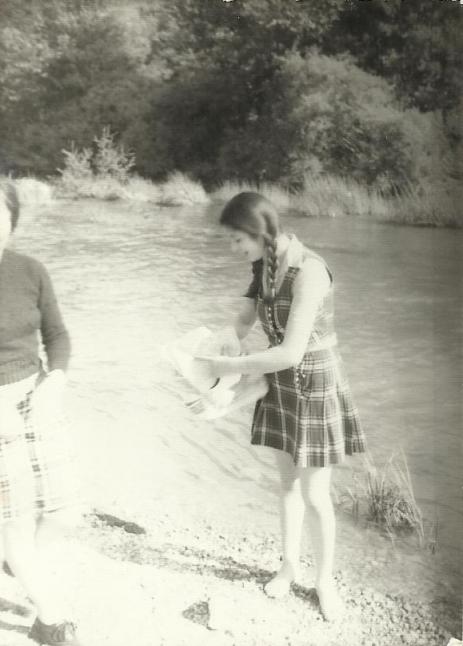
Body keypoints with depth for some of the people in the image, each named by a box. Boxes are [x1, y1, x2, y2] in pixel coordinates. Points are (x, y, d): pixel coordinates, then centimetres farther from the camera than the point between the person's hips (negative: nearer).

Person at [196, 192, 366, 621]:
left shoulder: (309, 272, -31)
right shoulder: (264, 264, -3)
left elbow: (291, 352, -34)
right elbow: (245, 319, 11)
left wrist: (233, 367, -23)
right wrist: (215, 356, -3)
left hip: (316, 390, -7)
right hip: (280, 387, 7)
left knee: (315, 496, 5)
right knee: (288, 482, 19)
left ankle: (325, 578, 29)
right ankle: (290, 564, 39)